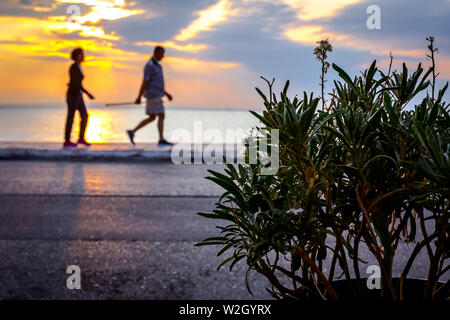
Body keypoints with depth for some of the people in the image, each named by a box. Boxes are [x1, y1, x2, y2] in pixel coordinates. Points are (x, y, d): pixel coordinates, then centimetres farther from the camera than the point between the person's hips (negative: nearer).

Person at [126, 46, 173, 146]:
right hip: (153, 95, -10)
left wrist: (166, 93, 21)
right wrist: (139, 98, -17)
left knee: (152, 118, 11)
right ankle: (161, 140, -3)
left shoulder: (156, 65, 19)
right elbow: (144, 82, -17)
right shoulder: (150, 65, -14)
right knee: (161, 116, -7)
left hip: (156, 95, 10)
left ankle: (132, 132, 12)